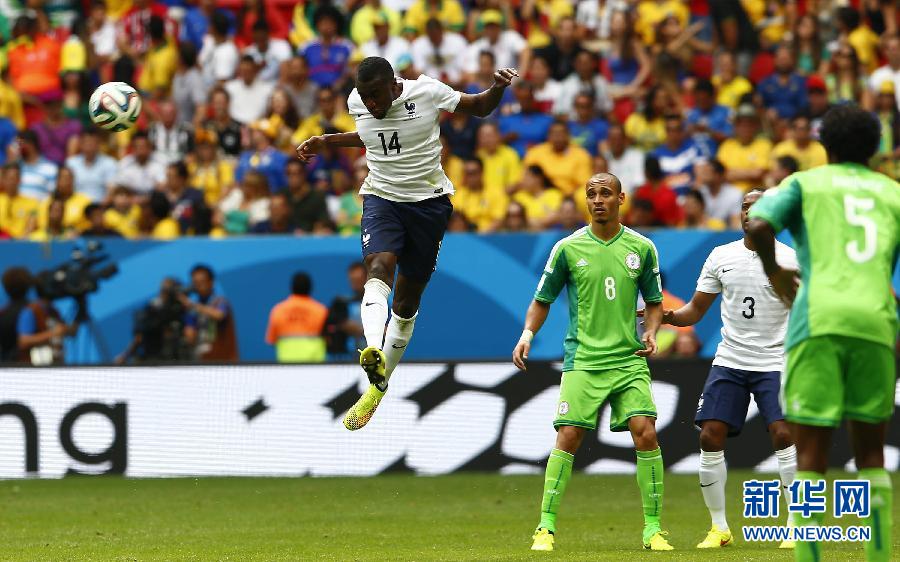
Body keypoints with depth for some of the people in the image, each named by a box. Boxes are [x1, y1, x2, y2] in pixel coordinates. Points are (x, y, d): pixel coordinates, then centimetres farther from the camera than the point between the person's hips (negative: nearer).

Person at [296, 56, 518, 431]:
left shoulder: (426, 92, -13)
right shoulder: (357, 103, -2)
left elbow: (480, 108, 1)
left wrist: (498, 88, -19)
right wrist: (326, 142, 14)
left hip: (429, 201, -1)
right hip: (381, 198, 1)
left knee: (408, 299, 5)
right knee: (378, 267, -29)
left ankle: (377, 389, 20)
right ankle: (375, 355, -52)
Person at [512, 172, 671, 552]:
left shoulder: (642, 248, 6)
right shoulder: (568, 248, 2)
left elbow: (654, 302, 16)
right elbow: (542, 301, 11)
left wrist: (651, 333, -3)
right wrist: (527, 333, -5)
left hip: (630, 359, 1)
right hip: (583, 360, -1)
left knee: (645, 434, -11)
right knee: (568, 437, -11)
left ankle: (653, 528, -2)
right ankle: (546, 527, -4)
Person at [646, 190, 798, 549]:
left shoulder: (791, 260, -3)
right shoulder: (720, 257, 6)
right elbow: (696, 309, 10)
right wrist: (669, 316, -9)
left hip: (775, 363, -3)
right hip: (729, 362, 3)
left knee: (783, 434, -19)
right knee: (711, 436, -6)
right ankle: (719, 528, 7)